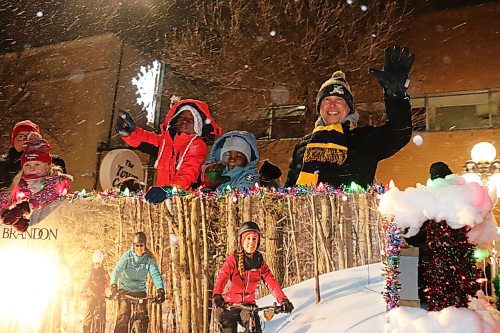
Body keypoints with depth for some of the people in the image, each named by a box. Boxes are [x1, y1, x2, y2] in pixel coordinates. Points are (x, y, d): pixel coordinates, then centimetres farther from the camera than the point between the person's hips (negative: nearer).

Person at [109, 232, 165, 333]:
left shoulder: (149, 258, -12)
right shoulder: (127, 256, -13)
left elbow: (156, 274, -22)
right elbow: (116, 271, -24)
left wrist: (160, 290, -40)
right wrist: (113, 286, -43)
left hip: (140, 291, 1)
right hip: (125, 290, -1)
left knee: (144, 317, -6)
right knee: (123, 317, -14)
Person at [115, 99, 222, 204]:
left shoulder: (198, 145, 1)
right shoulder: (165, 138, 18)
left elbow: (189, 174, -12)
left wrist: (168, 189, -27)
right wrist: (131, 131, -17)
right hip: (162, 192, 4)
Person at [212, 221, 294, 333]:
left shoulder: (260, 261, -2)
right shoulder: (233, 259, -13)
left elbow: (271, 281, -12)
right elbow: (222, 278, -28)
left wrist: (283, 299, -29)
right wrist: (217, 296, -47)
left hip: (249, 305, 3)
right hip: (230, 304, -2)